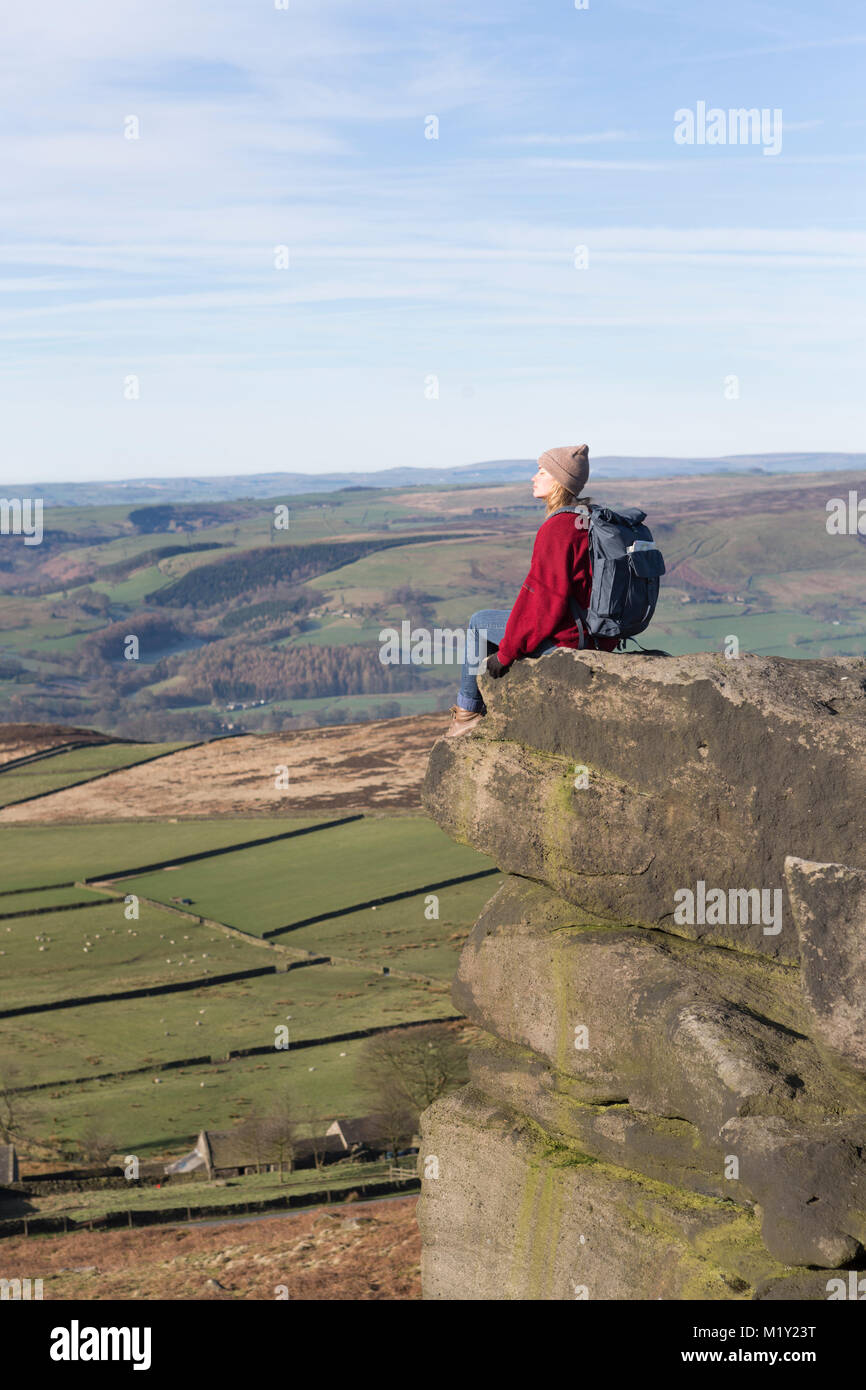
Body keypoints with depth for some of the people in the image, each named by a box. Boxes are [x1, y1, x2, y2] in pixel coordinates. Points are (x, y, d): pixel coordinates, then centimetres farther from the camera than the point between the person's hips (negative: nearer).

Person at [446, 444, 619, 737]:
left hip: (566, 637, -9)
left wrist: (506, 652, -12)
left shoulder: (557, 528, -21)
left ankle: (468, 710, 21)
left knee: (479, 622, 10)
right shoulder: (589, 519, 8)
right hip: (598, 637, 9)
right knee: (505, 618, 29)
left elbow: (542, 599, -21)